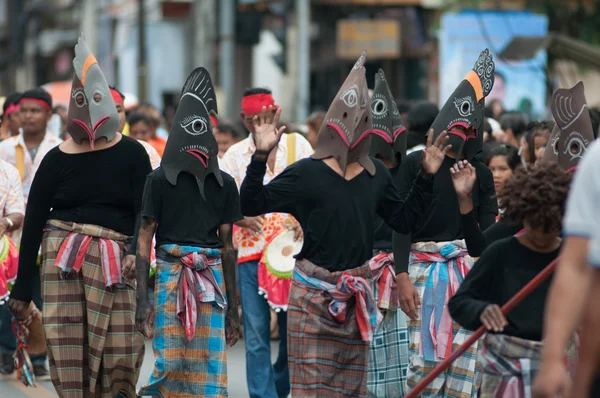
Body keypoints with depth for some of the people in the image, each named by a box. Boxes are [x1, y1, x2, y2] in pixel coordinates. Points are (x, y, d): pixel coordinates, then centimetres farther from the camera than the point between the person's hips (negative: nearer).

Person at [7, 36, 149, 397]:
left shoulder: (131, 155, 3)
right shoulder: (57, 160, 4)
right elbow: (33, 221, 6)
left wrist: (135, 251, -21)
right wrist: (22, 287, 3)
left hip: (114, 258, 0)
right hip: (63, 256, 0)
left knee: (121, 353, -7)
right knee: (68, 351, -4)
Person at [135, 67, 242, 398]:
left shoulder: (224, 184, 9)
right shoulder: (160, 180, 1)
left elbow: (227, 246, 13)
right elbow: (144, 240, -1)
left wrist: (233, 308, 12)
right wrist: (142, 301, -9)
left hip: (211, 281, 2)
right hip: (171, 278, -2)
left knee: (210, 369, -2)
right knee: (170, 364, -6)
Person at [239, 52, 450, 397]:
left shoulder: (376, 174, 7)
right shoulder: (307, 173, -7)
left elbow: (405, 220, 15)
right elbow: (252, 206, -12)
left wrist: (426, 177, 6)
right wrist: (261, 156, -24)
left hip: (358, 296, 5)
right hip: (314, 295, -5)